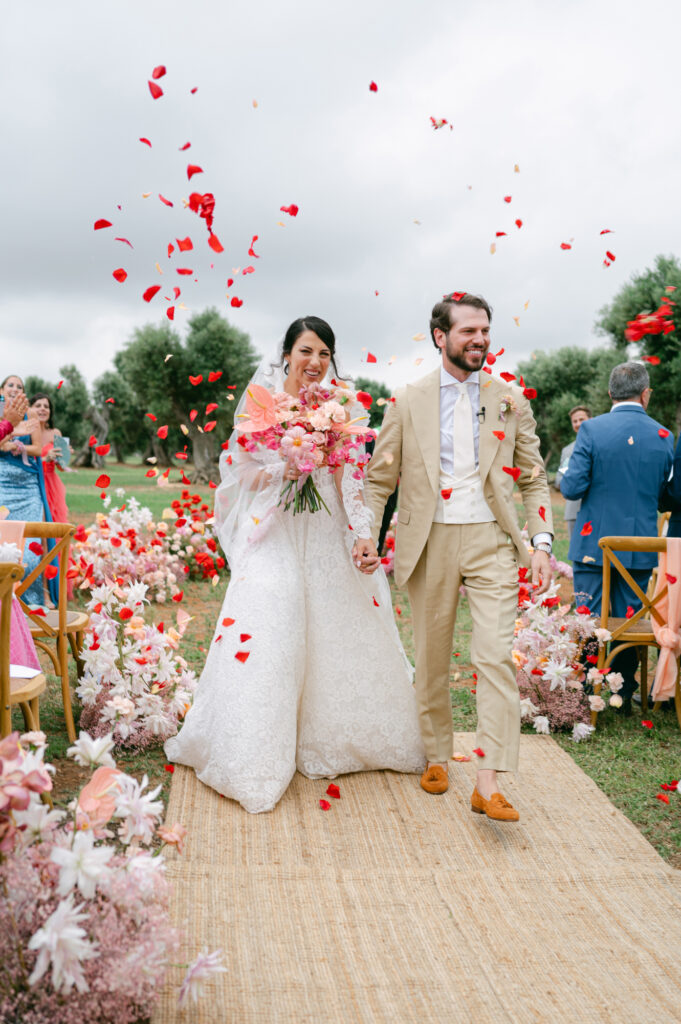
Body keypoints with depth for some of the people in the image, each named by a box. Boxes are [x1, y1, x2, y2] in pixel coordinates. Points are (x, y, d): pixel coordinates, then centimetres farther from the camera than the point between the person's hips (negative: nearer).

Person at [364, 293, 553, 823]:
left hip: (491, 540, 0)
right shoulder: (407, 401, 4)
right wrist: (367, 535, -5)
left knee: (496, 658, -10)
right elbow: (380, 477, 6)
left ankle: (489, 783, -7)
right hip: (429, 543, 0)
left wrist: (542, 543, -2)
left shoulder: (510, 401, 7)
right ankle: (437, 758, 29)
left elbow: (534, 479, 9)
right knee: (432, 659, 11)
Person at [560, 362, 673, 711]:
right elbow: (665, 496, 7)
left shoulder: (592, 429, -10)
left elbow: (572, 488, -13)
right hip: (641, 548, 3)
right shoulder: (664, 437, 0)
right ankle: (625, 695, 20)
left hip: (594, 544, -2)